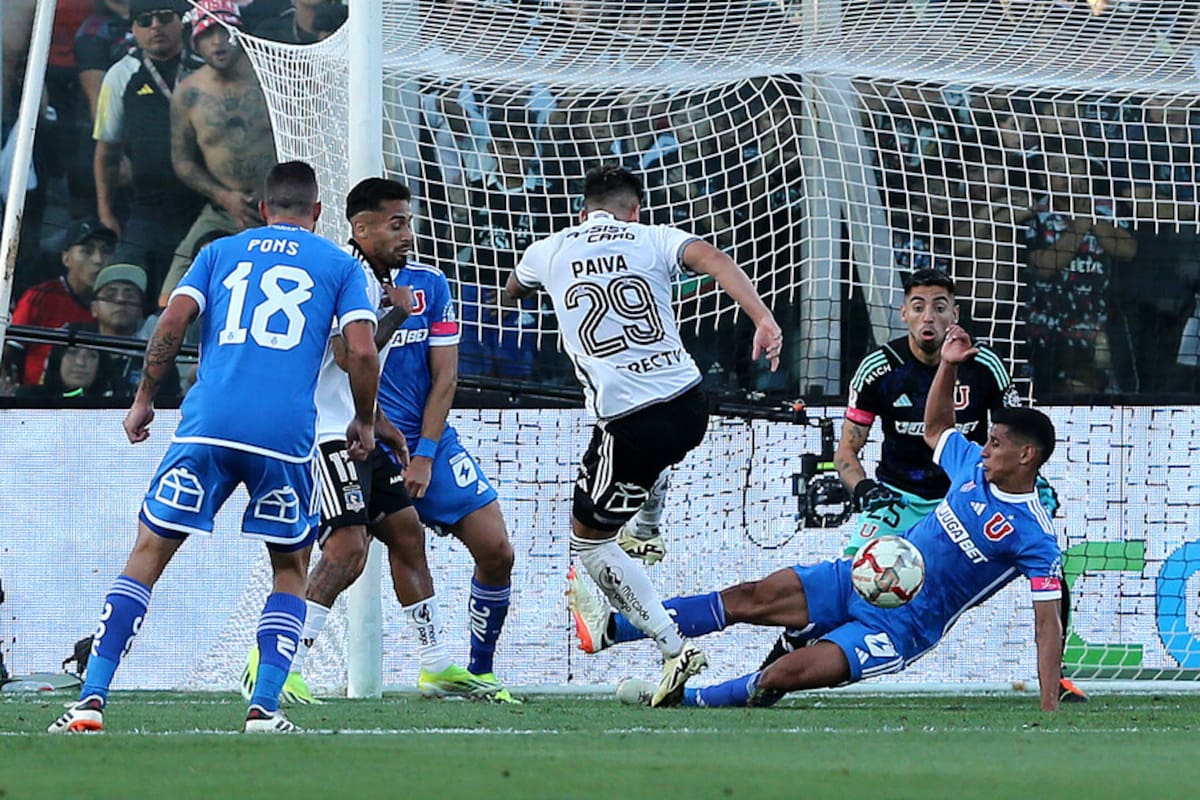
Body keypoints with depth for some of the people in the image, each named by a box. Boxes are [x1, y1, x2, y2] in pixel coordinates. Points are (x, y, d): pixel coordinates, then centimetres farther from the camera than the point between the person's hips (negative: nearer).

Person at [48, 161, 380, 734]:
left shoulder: (221, 252, 19)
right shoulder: (339, 264, 15)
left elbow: (172, 322, 5)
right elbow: (362, 351, 3)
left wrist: (144, 400, 14)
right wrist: (365, 423, 17)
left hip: (208, 423, 1)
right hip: (286, 433, -1)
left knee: (147, 556, 6)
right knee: (291, 571, 16)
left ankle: (92, 700, -5)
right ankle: (264, 709, 0)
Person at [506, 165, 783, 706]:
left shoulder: (547, 252, 11)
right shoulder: (653, 239, 7)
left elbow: (511, 291, 35)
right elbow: (713, 260, -14)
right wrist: (764, 320, -23)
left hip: (631, 425, -3)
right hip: (691, 406, 3)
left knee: (587, 538, 12)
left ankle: (673, 647, -1)